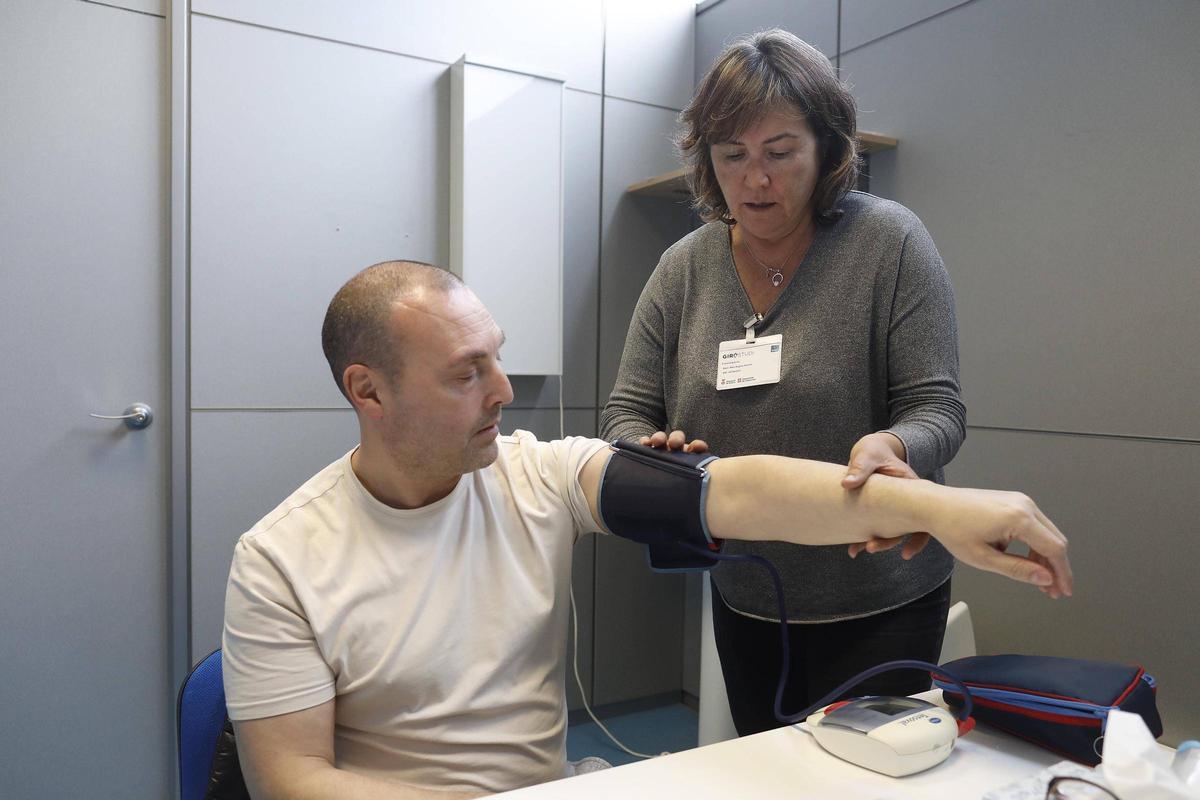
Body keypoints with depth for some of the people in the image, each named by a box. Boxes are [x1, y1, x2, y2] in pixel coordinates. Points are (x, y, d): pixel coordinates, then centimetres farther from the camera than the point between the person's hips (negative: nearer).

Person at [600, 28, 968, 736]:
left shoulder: (889, 241, -11)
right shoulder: (683, 268, -1)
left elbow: (937, 410, -12)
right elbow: (628, 412, 0)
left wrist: (891, 447, -34)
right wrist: (649, 455, -23)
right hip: (742, 601, 4)